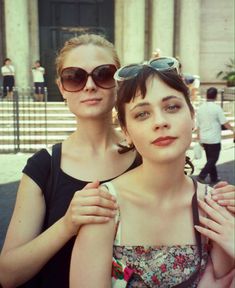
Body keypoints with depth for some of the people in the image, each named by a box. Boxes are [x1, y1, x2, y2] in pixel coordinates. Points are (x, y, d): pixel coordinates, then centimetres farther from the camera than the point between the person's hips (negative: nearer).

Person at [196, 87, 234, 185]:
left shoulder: (200, 108, 4)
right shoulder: (217, 108, -13)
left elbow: (198, 125, 8)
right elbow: (225, 123, -10)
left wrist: (199, 138, 17)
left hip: (204, 139, 6)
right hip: (214, 139, -6)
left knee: (210, 159, 16)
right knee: (213, 159, 3)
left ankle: (214, 178, 23)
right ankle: (201, 176, -6)